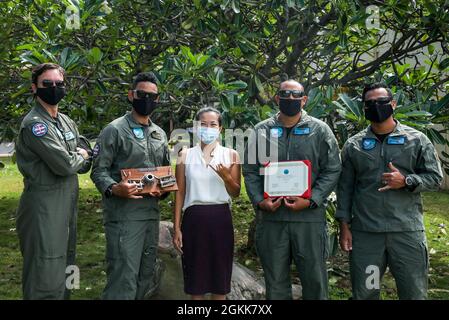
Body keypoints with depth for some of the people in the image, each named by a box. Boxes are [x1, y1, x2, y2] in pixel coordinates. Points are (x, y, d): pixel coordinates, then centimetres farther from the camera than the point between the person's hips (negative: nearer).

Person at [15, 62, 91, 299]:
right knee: (46, 280, -4)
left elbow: (83, 164, 18)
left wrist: (74, 158, -3)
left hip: (68, 204, 9)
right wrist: (80, 156, -1)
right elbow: (64, 164, -21)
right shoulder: (34, 124, -13)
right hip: (44, 208, -9)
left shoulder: (67, 122, 14)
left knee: (64, 269, 16)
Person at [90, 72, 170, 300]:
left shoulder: (160, 134, 16)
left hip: (151, 213, 7)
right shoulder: (115, 130, -4)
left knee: (145, 275, 15)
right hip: (123, 215, -7)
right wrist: (113, 188, -28)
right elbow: (99, 170, -8)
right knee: (124, 278, -9)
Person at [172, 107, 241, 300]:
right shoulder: (185, 155, 4)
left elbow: (235, 193, 4)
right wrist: (177, 228, 1)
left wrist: (226, 177, -17)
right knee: (195, 277, 6)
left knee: (220, 276, 7)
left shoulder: (231, 155, 4)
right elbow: (180, 193, 4)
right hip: (194, 219, 0)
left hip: (220, 219, 0)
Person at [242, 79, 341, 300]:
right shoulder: (261, 131, 9)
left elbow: (332, 170, 0)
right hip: (270, 217, 2)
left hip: (309, 217, -1)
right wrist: (259, 201, -7)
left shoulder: (320, 130, 4)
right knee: (275, 282, 13)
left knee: (315, 279, 6)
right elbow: (250, 171, 8)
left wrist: (311, 201, -12)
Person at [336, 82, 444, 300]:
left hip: (407, 232, -1)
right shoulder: (353, 145, 8)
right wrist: (344, 226, 3)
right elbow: (345, 187, 8)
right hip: (364, 233, 1)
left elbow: (435, 177, 5)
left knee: (414, 292, 6)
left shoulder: (417, 140, 5)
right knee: (364, 292, 9)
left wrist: (406, 181, -14)